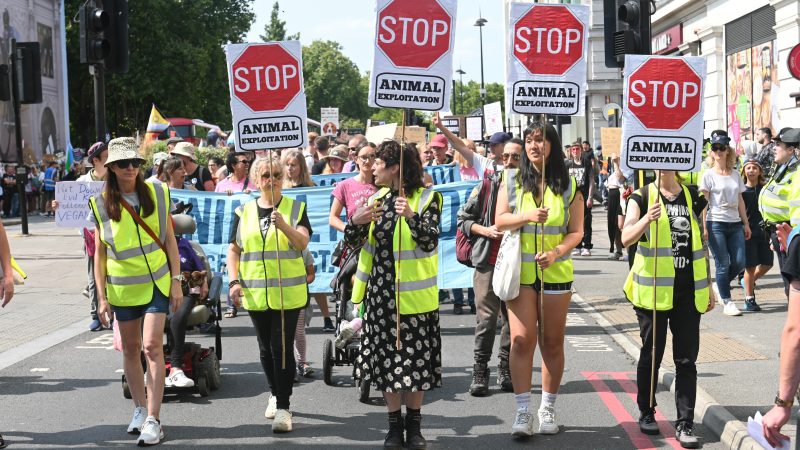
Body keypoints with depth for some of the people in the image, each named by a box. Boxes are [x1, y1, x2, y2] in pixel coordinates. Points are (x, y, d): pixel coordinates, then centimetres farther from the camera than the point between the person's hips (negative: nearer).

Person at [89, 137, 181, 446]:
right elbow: (99, 253, 2)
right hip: (122, 287, 2)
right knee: (131, 349, 12)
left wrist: (176, 281, -2)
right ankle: (140, 408, 29)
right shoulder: (101, 204, -2)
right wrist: (102, 296, -2)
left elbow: (169, 240, 2)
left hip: (157, 282, -2)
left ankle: (153, 420, -11)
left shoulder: (157, 194, -3)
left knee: (152, 346, -11)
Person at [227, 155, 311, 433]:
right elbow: (233, 250, 10)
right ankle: (275, 394, 32)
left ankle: (283, 407, -5)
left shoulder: (296, 208, 2)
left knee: (282, 348, -8)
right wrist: (234, 281, -3)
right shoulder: (244, 212, 9)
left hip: (288, 292, -3)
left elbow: (302, 243, -10)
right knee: (266, 347, 13)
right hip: (255, 293, 3)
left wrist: (284, 225, -28)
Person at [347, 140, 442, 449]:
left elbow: (430, 241, -19)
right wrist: (355, 222, -16)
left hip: (414, 293, -4)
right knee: (386, 357, 7)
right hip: (381, 294, 4)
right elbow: (352, 240, 6)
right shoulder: (378, 198, 8)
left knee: (415, 358, 4)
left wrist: (411, 217, -35)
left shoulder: (427, 199, -7)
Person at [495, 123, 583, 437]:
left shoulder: (568, 186, 2)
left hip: (556, 273, 0)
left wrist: (556, 253, -17)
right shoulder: (512, 181, 3)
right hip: (520, 272, 0)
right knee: (521, 340, -7)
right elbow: (500, 221, 0)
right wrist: (527, 216, -18)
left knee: (552, 343, 7)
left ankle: (548, 409, 18)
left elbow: (576, 231, 1)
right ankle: (522, 413, -3)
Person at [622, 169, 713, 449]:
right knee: (651, 355, 7)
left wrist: (708, 289, 12)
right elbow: (626, 238, -15)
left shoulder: (693, 198, 8)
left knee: (686, 359, 1)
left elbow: (702, 246, 13)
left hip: (688, 292, 3)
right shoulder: (642, 197, -2)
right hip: (653, 291, -2)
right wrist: (647, 219, -34)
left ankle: (685, 423, 4)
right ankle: (646, 413, 23)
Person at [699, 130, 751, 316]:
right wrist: (703, 227, -12)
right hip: (716, 224, -5)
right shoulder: (708, 175, -1)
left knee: (739, 262, -1)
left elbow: (740, 201, 15)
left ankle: (719, 286, 23)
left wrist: (746, 223, 12)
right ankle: (727, 302, 6)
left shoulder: (736, 175, 12)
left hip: (735, 224, 5)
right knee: (723, 264, -2)